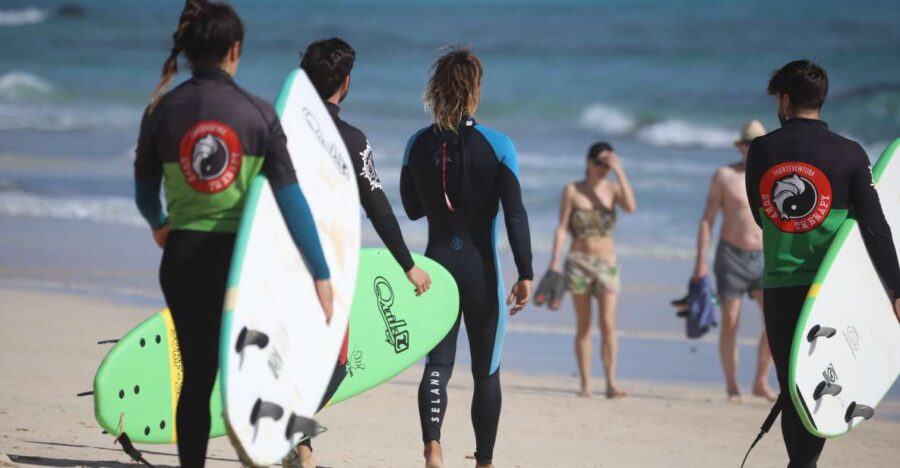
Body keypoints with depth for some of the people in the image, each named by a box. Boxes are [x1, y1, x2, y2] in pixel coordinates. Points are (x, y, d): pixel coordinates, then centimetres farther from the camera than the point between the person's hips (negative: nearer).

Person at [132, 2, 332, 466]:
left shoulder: (162, 111, -2)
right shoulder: (258, 113, -7)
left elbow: (145, 193, 10)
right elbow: (291, 199, -10)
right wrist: (321, 274, -7)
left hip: (184, 258, 2)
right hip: (242, 258, -2)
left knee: (196, 377, 9)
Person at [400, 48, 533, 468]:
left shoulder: (419, 144, 1)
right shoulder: (497, 145, -8)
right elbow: (515, 213, -12)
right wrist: (525, 274, -11)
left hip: (437, 263, 2)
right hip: (481, 268, -2)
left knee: (437, 363, 2)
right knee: (486, 371, 11)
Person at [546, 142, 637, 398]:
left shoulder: (613, 188, 4)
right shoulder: (572, 190, 1)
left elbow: (631, 206, -16)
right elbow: (562, 228, -1)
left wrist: (619, 172, -14)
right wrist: (554, 262, -8)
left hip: (607, 263, 0)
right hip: (579, 261, 0)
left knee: (608, 324, -10)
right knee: (583, 326, 3)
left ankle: (611, 383, -14)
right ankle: (585, 384, 6)